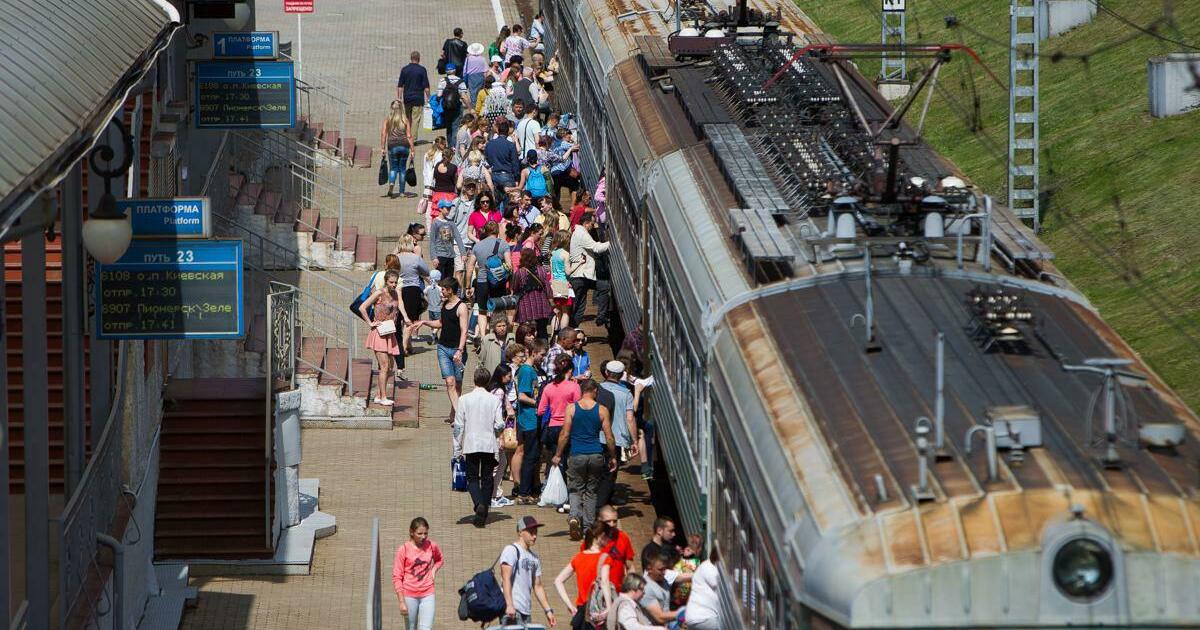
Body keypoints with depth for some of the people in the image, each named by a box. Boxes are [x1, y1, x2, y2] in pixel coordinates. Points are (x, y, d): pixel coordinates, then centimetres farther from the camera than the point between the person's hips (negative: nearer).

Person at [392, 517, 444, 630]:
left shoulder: (432, 546, 0)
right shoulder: (403, 549, -9)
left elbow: (440, 560, 23)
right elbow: (397, 577, -7)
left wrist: (434, 569, 0)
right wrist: (402, 602, -11)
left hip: (427, 595, 1)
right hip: (409, 595, -1)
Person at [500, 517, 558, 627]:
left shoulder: (535, 558, 19)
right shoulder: (511, 550, -4)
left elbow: (538, 587, 23)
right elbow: (506, 579, -14)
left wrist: (548, 610, 15)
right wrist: (509, 605, -24)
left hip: (527, 612, 8)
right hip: (512, 610, -8)